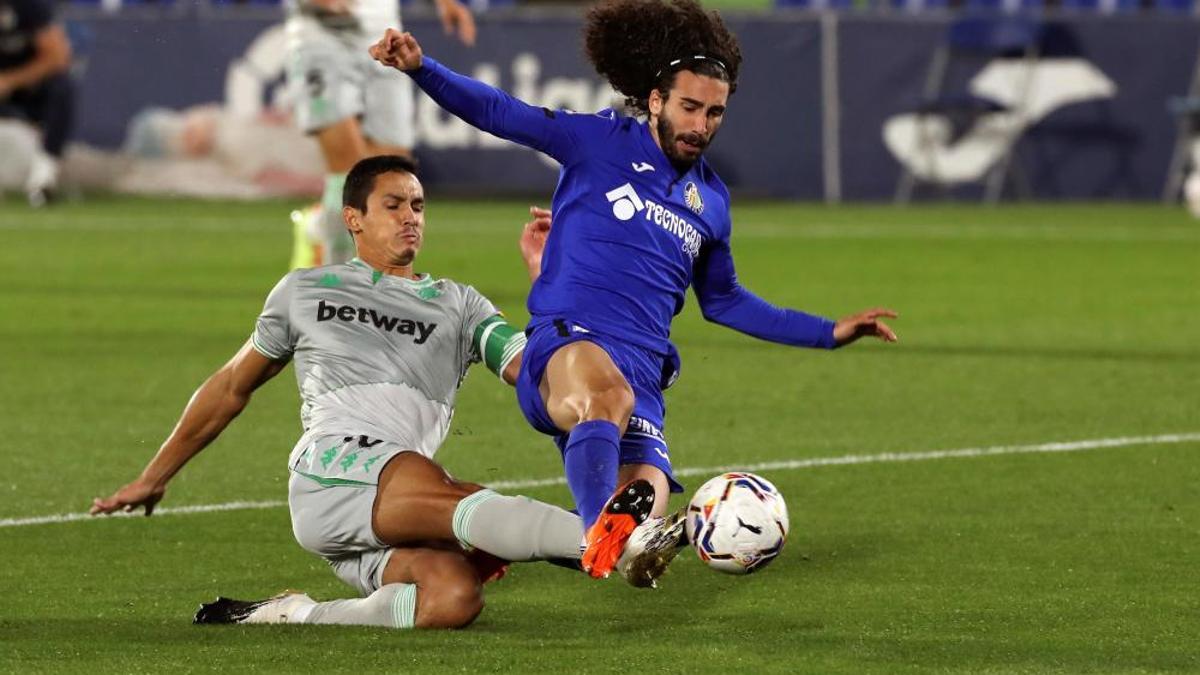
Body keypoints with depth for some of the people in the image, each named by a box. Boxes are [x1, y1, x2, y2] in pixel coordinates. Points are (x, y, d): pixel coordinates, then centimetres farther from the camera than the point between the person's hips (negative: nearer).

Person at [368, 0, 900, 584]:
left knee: (646, 521, -21)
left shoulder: (712, 199, 20)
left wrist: (831, 333, 32)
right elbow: (497, 113, 2)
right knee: (610, 392, -43)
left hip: (642, 372, 5)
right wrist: (421, 69, -14)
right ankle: (599, 529, -58)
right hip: (564, 346, -5)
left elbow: (723, 302, 34)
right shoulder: (600, 143, 7)